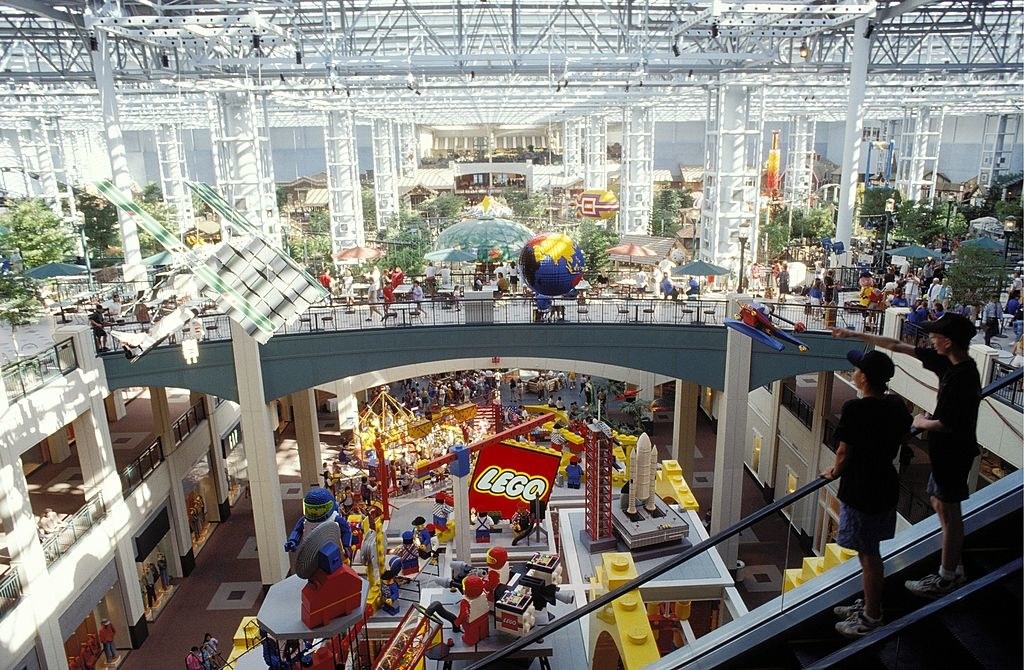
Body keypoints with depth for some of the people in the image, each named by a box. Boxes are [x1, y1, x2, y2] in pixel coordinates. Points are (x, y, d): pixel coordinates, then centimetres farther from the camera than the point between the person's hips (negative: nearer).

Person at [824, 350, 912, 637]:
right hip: (886, 485, 8)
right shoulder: (897, 406, 0)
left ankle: (871, 617, 21)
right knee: (870, 551, 21)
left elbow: (843, 452, -16)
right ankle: (870, 605, 37)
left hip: (861, 491, -8)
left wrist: (834, 472, 4)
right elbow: (899, 440, 13)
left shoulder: (856, 409, -24)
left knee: (868, 555, 6)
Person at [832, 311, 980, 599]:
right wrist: (855, 334, 8)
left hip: (953, 452, -9)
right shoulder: (947, 362, 1)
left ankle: (947, 578, 15)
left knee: (948, 511, 2)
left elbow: (945, 423, -25)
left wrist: (921, 422, -5)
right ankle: (953, 568, 30)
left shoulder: (961, 377, -26)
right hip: (946, 449, 9)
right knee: (941, 505, 17)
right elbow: (897, 346, 6)